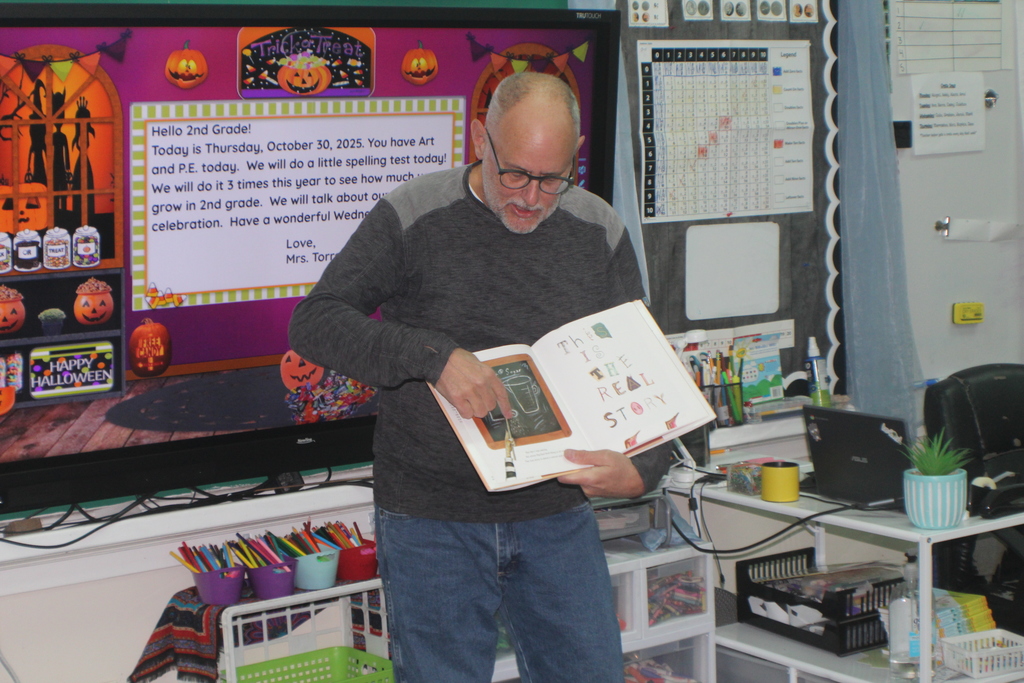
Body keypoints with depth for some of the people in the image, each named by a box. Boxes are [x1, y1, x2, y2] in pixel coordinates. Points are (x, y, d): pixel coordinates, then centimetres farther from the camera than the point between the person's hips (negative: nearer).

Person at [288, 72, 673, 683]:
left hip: (560, 518, 3)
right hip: (431, 522, -3)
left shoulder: (600, 234, 2)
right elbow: (314, 321, -13)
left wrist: (642, 468, -16)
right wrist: (436, 355, -26)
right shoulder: (412, 219, -7)